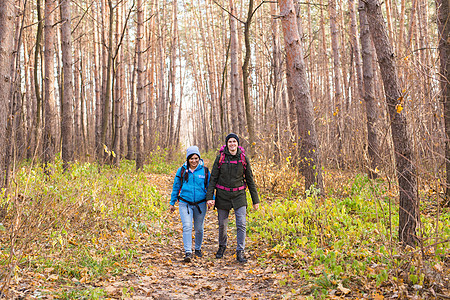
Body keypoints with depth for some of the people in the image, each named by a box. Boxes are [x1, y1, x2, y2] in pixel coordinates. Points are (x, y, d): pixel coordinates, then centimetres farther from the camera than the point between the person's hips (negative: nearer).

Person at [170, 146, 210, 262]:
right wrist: (172, 203, 11)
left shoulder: (205, 170, 2)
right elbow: (176, 187, 9)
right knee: (187, 227, -15)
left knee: (199, 228, 11)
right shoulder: (182, 170, 2)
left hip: (200, 204, 1)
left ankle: (198, 249, 32)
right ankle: (188, 252, -13)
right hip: (185, 204, -1)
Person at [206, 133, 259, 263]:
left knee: (242, 224, -8)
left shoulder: (243, 158, -2)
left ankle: (240, 252, 1)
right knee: (222, 224, 11)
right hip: (223, 195, 0)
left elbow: (250, 179, 4)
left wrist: (255, 200, 4)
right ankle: (222, 246, 36)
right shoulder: (220, 157, -4)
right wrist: (209, 197, -11)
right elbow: (213, 178, -2)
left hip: (239, 195, 0)